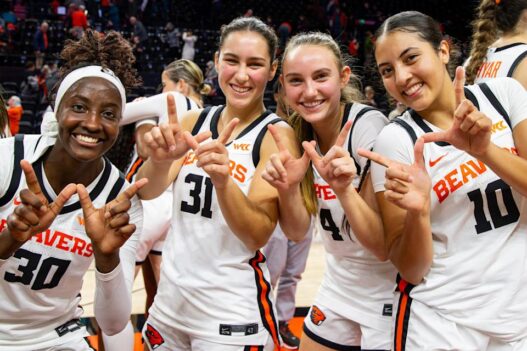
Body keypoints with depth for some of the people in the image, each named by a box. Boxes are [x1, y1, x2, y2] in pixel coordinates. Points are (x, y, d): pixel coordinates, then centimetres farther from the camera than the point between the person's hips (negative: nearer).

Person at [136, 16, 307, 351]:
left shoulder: (277, 135, -12)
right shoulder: (194, 121, 2)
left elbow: (258, 235, -18)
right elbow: (147, 192, -10)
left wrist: (222, 179, -35)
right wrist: (160, 160, -31)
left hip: (233, 312, -5)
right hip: (170, 300, 5)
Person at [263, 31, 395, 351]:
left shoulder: (370, 126, -23)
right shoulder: (301, 132, -5)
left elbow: (384, 247, -23)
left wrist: (343, 188, -38)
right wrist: (286, 186, -19)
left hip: (387, 299, -6)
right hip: (337, 292, 6)